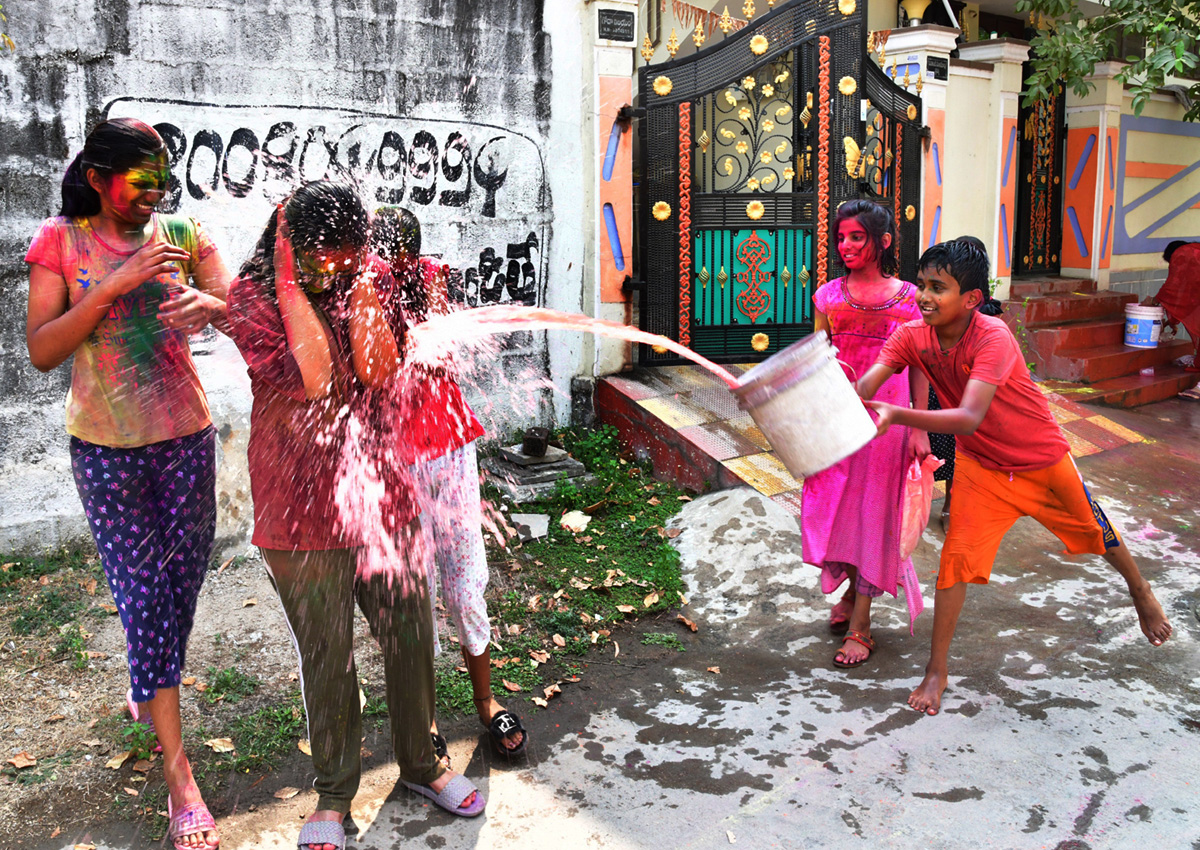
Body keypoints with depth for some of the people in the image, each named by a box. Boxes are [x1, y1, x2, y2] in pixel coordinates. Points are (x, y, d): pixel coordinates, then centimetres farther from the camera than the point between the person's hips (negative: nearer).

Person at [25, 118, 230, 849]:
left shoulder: (183, 234, 0)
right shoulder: (62, 242, -5)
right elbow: (41, 351, -13)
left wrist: (208, 304, -30)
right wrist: (117, 283, -23)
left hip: (187, 438, 3)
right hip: (107, 448, -2)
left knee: (184, 578, 14)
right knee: (142, 592, -2)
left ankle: (149, 683, 46)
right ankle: (179, 774, 4)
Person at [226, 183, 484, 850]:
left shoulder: (372, 277, 2)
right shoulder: (251, 297, -9)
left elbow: (378, 370, -13)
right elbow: (315, 379, -24)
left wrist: (359, 279, -15)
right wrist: (289, 283, -21)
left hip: (382, 495, 3)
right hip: (301, 510, -3)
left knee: (410, 638, 13)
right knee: (326, 657, 9)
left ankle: (420, 764, 38)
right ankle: (334, 795, 31)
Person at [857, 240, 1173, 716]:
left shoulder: (994, 338, -35)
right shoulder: (912, 336, -19)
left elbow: (969, 418, -45)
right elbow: (864, 390, -28)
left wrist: (897, 416, -57)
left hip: (1042, 459, -3)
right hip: (980, 465, 3)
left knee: (1094, 531, 20)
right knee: (957, 556, -7)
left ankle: (1139, 590, 53)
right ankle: (937, 671, 5)